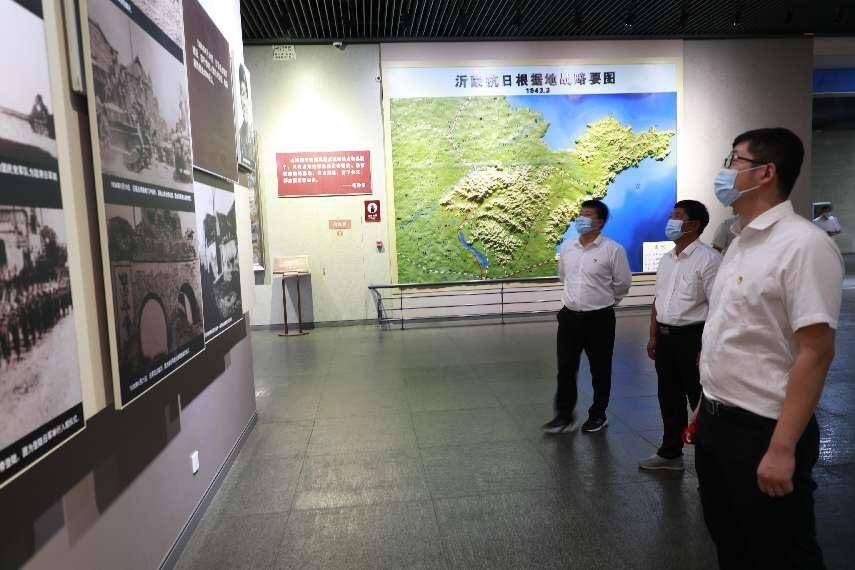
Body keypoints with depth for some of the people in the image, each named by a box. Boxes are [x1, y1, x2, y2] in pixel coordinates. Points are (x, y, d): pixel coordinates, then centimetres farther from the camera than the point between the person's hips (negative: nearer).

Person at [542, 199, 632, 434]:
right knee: (565, 369, 7)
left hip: (599, 318, -4)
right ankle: (564, 416, 20)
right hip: (569, 316, 4)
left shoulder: (613, 250, -10)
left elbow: (623, 283, 0)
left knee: (600, 371, 11)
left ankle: (598, 415, 28)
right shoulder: (567, 247, 4)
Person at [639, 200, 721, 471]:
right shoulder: (666, 259, 13)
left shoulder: (707, 258, -12)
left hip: (692, 336, -7)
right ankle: (670, 453, 30)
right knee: (669, 398, 16)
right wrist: (653, 336, 16)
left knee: (699, 400, 3)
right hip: (665, 336, 8)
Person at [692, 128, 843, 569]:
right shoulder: (741, 242, 10)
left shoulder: (803, 244, -17)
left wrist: (782, 448, -22)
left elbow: (816, 351, -21)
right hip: (716, 423, 8)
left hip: (762, 430, -8)